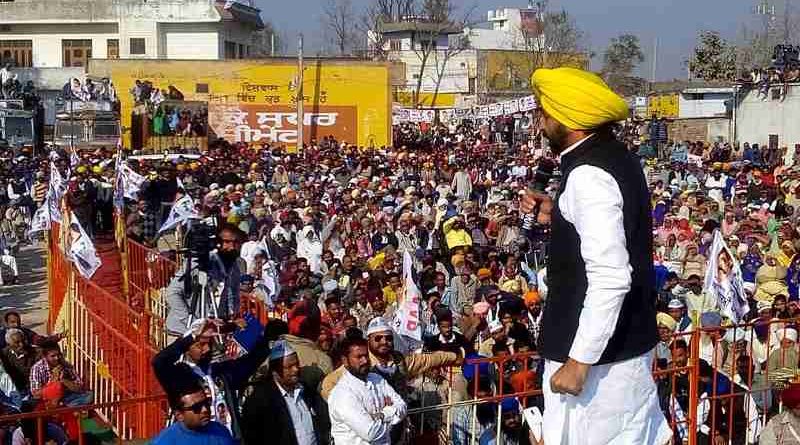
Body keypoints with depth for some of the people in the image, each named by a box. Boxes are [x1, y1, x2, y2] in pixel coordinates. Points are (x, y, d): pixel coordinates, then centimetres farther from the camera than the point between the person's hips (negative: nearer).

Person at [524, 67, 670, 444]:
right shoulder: (615, 159, 8)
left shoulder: (588, 175, -22)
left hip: (601, 354, -10)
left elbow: (610, 279, -28)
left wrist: (579, 360, -24)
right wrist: (556, 216, 11)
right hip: (628, 342, 10)